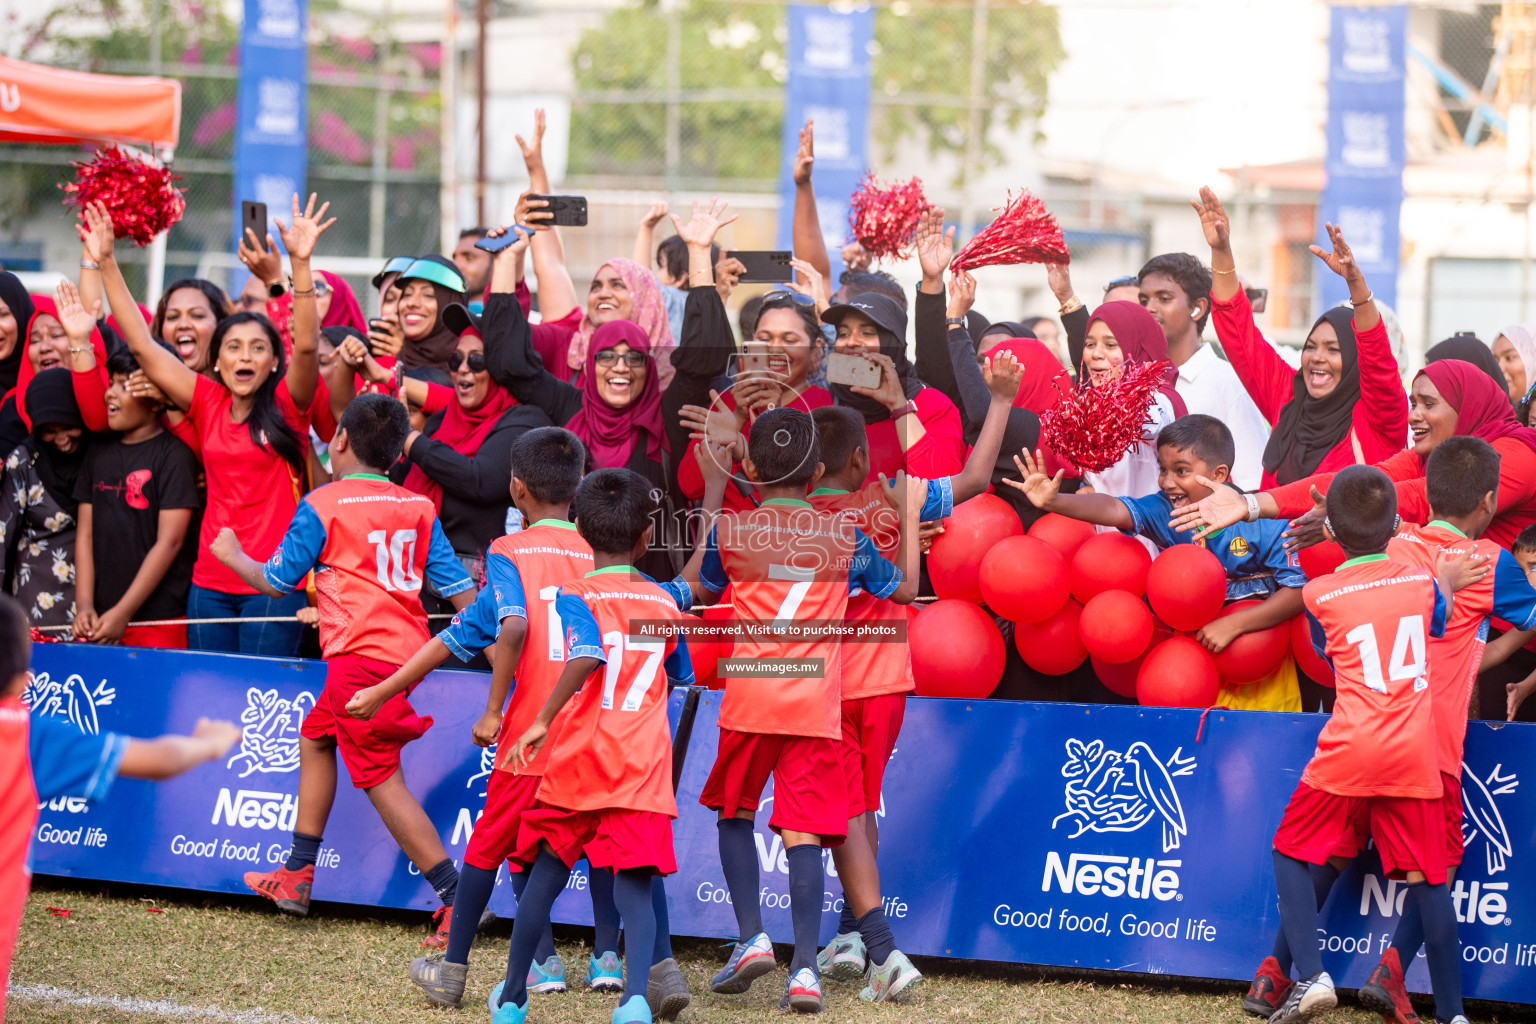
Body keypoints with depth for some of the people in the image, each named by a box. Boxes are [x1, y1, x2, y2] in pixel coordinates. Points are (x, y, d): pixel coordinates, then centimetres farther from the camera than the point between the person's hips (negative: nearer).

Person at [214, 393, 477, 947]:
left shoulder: (322, 505, -5)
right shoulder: (419, 507, 10)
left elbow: (276, 582, 5)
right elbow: (458, 588, 6)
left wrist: (232, 554, 24)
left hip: (361, 654, -7)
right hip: (408, 648, 8)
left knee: (382, 779, -4)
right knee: (315, 736, 24)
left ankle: (456, 898, -12)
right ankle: (296, 877, 28)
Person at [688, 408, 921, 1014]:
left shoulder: (729, 530, 2)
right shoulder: (845, 534, 4)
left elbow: (702, 593, 21)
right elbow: (905, 588, 19)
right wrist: (909, 514, 30)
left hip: (749, 697, 0)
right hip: (816, 706, 0)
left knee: (735, 813, 20)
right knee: (803, 831, -1)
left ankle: (751, 937, 7)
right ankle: (805, 968, -10)